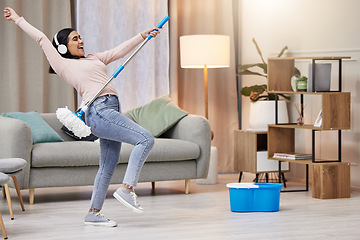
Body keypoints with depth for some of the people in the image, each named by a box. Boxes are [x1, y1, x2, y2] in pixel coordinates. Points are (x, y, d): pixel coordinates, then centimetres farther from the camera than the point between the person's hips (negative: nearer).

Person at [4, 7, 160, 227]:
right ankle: (127, 189, -18)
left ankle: (94, 213, 18)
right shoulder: (64, 65, 5)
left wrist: (143, 36, 17)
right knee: (145, 139, -18)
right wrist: (18, 19, 19)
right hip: (99, 111, -8)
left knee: (109, 165, 10)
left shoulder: (94, 59, 24)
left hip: (111, 111, 8)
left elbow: (120, 50, 25)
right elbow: (41, 38, 10)